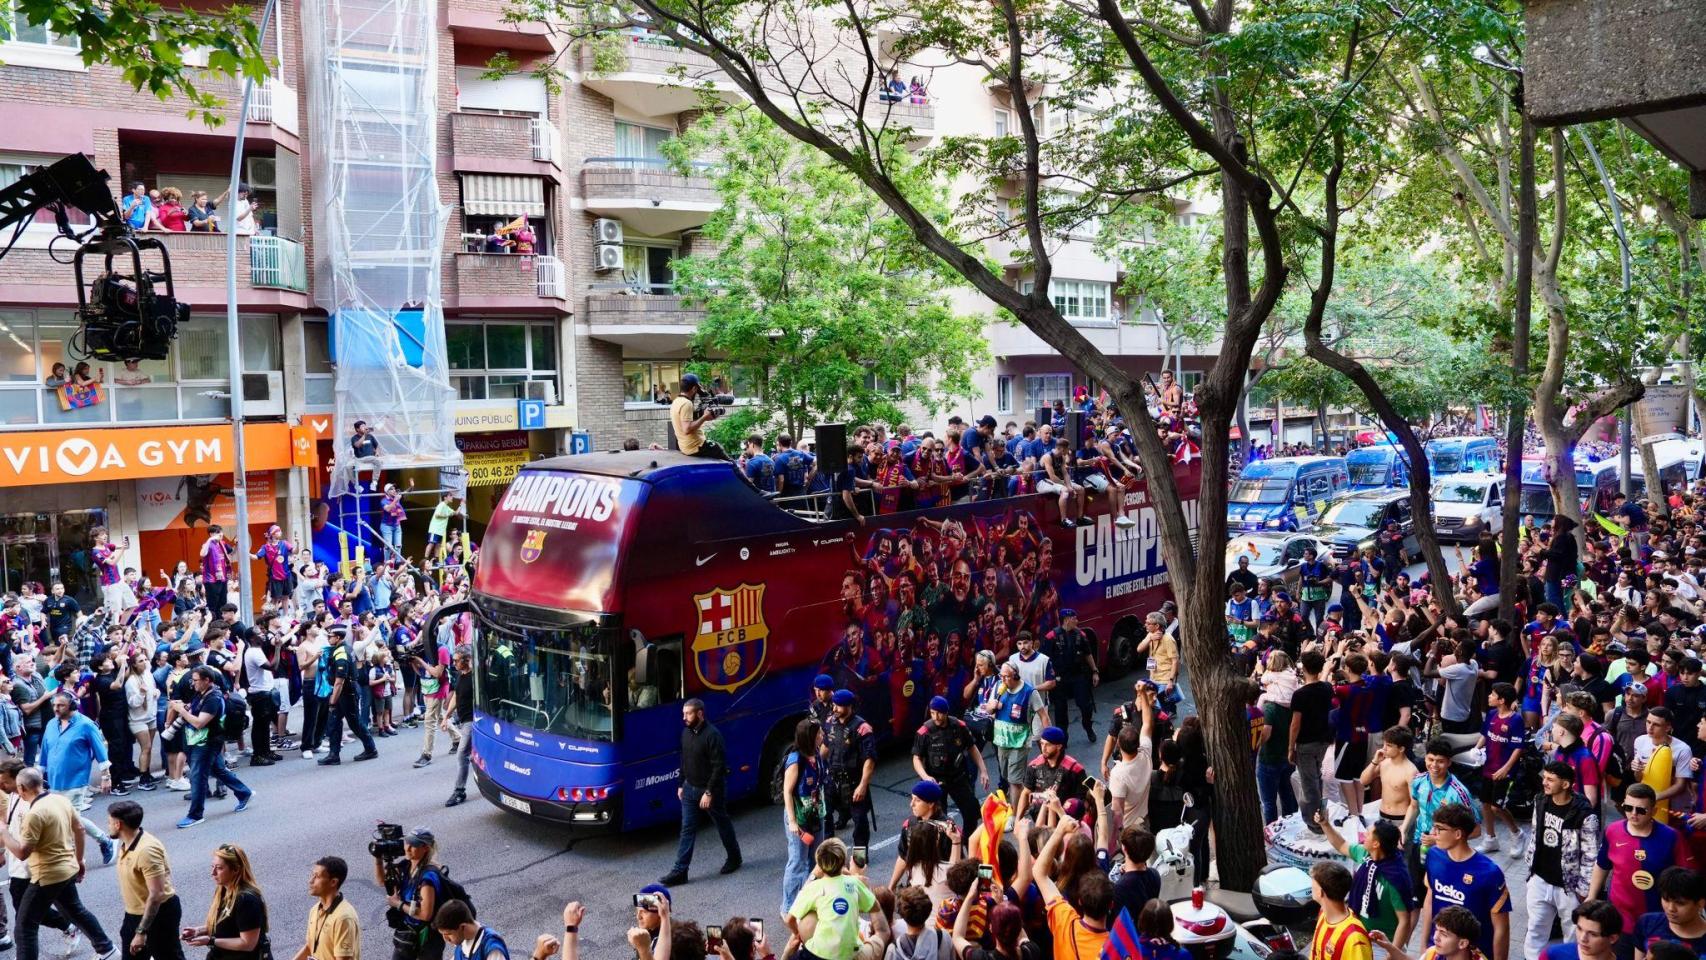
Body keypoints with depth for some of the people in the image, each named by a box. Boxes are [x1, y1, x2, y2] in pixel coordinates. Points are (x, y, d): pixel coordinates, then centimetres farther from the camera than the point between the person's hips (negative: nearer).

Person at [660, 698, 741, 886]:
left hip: (711, 789, -6)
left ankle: (734, 858, 33)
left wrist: (709, 792, -23)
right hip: (690, 788, 6)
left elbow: (719, 766, -23)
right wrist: (681, 785, 13)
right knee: (687, 829, 4)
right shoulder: (686, 732, 2)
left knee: (723, 824, 13)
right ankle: (680, 871, 5)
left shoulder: (712, 735, -22)